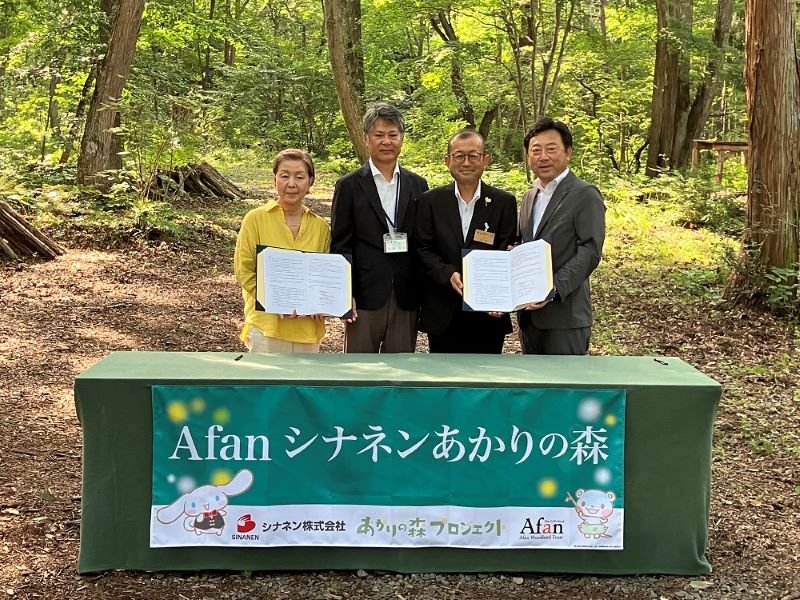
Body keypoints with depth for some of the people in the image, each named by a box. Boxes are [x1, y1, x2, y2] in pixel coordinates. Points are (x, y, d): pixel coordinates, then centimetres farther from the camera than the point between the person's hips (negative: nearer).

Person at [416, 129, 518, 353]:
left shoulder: (504, 203, 1)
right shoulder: (431, 201, 3)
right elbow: (423, 249, -1)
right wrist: (449, 274, -20)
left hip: (489, 313, 0)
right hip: (442, 314, 0)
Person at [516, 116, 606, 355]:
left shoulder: (585, 195, -6)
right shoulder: (530, 196, 17)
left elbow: (590, 251, -15)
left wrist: (554, 289, -24)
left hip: (565, 313, -7)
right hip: (529, 311, 7)